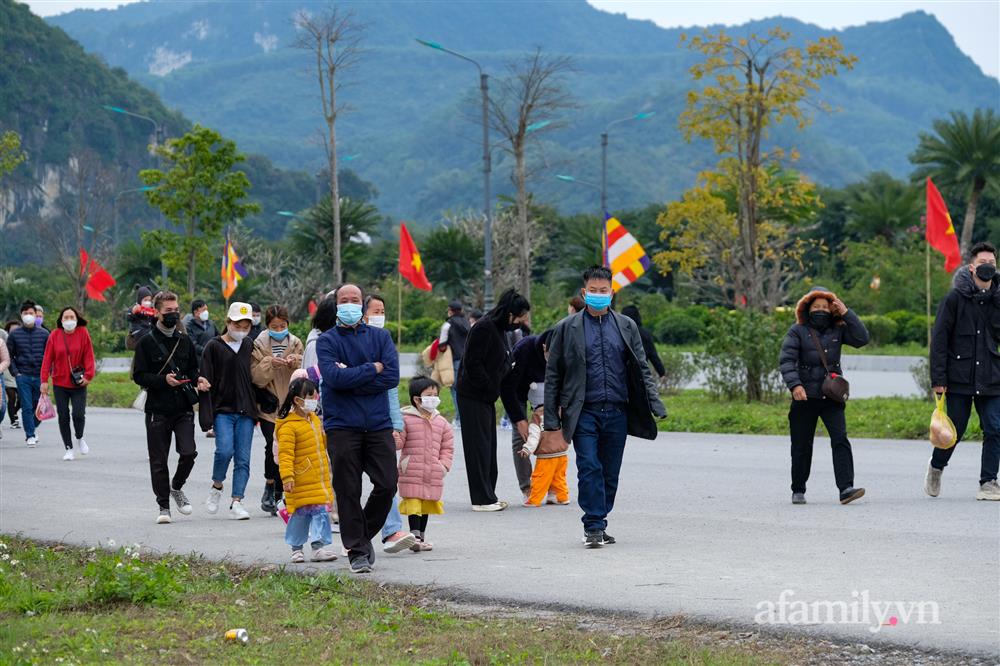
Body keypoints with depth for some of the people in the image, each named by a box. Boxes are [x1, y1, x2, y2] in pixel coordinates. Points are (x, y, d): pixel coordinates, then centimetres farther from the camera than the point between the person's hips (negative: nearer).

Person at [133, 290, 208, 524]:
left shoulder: (185, 341, 10)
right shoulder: (147, 342, -3)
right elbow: (138, 376, -5)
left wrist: (198, 379, -2)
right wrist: (163, 379, -19)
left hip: (183, 408, 3)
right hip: (157, 410, -3)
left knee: (188, 452, -9)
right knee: (159, 460, 3)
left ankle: (176, 487, 19)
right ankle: (163, 506, 15)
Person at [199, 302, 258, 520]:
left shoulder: (249, 347, 12)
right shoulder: (214, 347, 0)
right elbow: (206, 383, -4)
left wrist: (257, 408, 12)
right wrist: (206, 417, -11)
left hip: (246, 412, 4)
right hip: (222, 410, -4)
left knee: (243, 459, -2)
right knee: (225, 450, -19)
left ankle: (236, 503, 1)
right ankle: (216, 487, 5)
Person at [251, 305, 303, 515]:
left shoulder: (295, 343, 9)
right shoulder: (260, 344, 3)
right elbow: (256, 376, -3)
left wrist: (294, 364, -13)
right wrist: (270, 363, -19)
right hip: (269, 405, -2)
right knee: (273, 445, -18)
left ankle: (277, 494, 11)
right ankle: (270, 487, 2)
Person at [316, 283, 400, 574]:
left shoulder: (380, 337, 10)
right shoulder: (327, 341, 4)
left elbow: (392, 376, -4)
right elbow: (334, 377, -14)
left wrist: (351, 378, -10)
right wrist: (372, 368, -7)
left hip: (378, 423, 2)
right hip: (342, 426, -2)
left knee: (387, 485, -1)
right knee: (348, 491, -2)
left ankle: (363, 536, 21)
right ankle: (357, 551, 7)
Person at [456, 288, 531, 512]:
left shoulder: (499, 328, 13)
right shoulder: (484, 328, -18)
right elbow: (472, 363, -21)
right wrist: (490, 388, -17)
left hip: (486, 397, 10)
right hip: (473, 397, -10)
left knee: (488, 447, 12)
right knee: (479, 447, -5)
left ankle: (488, 496, 18)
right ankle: (482, 499, -2)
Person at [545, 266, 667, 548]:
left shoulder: (626, 327, 11)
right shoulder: (566, 329, 4)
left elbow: (642, 369, 12)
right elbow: (552, 375, 5)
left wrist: (655, 404, -2)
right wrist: (551, 418, -1)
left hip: (617, 413, 3)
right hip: (584, 413, -3)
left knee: (610, 473, 6)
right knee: (589, 469, -11)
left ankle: (598, 526, 16)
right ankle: (594, 527, -7)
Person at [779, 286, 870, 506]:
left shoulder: (838, 330, 9)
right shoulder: (798, 331, 0)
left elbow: (862, 338, -4)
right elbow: (787, 360, -10)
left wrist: (846, 313, -7)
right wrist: (794, 385, -24)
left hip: (831, 397, 1)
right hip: (805, 397, -1)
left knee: (840, 440, -14)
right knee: (802, 446, 6)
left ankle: (846, 488, -20)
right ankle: (798, 490, 20)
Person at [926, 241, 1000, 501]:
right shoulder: (955, 299, -3)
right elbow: (939, 340, -5)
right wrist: (938, 378, -9)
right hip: (959, 380, -3)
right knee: (954, 431, 5)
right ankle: (936, 467, 32)